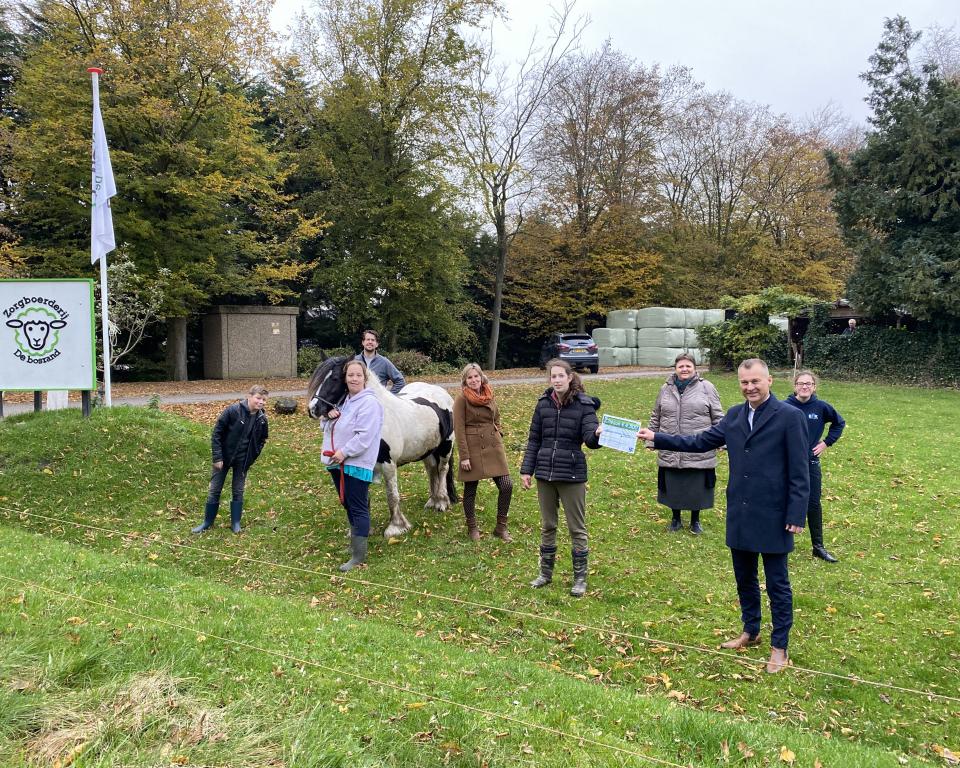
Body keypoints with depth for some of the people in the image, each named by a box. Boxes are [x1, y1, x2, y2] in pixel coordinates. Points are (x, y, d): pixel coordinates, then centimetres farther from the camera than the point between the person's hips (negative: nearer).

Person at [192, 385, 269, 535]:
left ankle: (236, 523, 23)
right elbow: (217, 433, -16)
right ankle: (207, 522, 22)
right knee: (214, 490, 7)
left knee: (238, 491, 10)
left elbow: (262, 439, 10)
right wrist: (217, 457, -17)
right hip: (224, 457, -2)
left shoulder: (262, 419, -8)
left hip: (243, 461, 3)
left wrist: (252, 457, 3)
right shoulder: (233, 411, -21)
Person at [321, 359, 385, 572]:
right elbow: (325, 426, 22)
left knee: (358, 508, -4)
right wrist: (329, 415, 0)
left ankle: (359, 555, 1)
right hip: (336, 463, 9)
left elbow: (364, 437, -22)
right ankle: (357, 541, 34)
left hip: (356, 464, -9)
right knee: (348, 505, 18)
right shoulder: (342, 400, 13)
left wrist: (344, 452, -24)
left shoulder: (369, 403, -14)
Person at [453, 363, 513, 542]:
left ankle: (501, 527, 14)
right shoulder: (462, 399, -7)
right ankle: (472, 528, 25)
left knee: (507, 486, -1)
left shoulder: (489, 396, 10)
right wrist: (464, 456, -13)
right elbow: (459, 429, -10)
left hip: (493, 447, 5)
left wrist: (498, 435, 7)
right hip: (473, 448, -5)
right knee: (470, 490, 6)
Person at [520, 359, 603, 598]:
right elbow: (534, 440, 8)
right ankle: (545, 573, 29)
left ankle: (580, 578, 18)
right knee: (547, 526, 15)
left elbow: (590, 438, -16)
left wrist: (597, 435, -39)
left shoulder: (584, 405, -7)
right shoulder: (544, 404, 3)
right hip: (545, 473, 4)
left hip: (572, 475, -3)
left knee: (577, 528, 6)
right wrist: (526, 469, 3)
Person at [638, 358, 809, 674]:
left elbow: (799, 471, -12)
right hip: (740, 515, 6)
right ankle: (750, 631, 37)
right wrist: (656, 437, 7)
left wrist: (796, 515, -15)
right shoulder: (734, 415, 7)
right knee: (744, 577, 18)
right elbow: (700, 442, 11)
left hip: (773, 516, -6)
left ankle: (780, 647, 20)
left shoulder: (789, 416, -11)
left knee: (777, 583, 7)